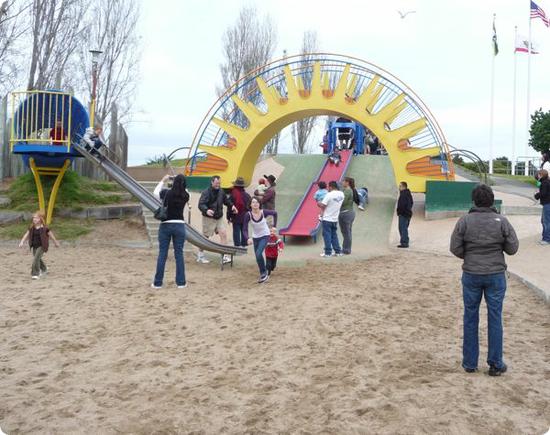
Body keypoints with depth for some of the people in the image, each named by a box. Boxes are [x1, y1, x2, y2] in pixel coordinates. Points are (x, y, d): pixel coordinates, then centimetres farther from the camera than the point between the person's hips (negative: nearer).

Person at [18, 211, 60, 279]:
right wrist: (22, 242, -9)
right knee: (38, 259, 21)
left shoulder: (44, 228, -10)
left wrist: (56, 243, 10)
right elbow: (26, 235, 4)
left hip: (41, 246, -6)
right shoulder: (31, 228, 4)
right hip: (34, 246, 6)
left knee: (36, 258, -19)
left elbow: (51, 235, 0)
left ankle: (35, 274, -14)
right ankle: (44, 269, 46)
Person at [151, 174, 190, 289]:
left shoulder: (166, 193, -9)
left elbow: (155, 192, 12)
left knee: (162, 254, 4)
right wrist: (180, 183, 13)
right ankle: (181, 282, 9)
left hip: (165, 225, -1)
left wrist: (163, 181, 22)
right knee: (179, 254, 6)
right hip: (179, 226, 1)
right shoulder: (185, 196, -4)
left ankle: (157, 282, 8)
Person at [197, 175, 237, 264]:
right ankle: (200, 256, 21)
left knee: (223, 234, -6)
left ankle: (225, 256, -3)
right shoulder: (206, 192, -16)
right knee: (205, 237, 5)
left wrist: (232, 206, 6)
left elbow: (226, 200, 23)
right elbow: (201, 204, -24)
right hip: (208, 218, -6)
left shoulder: (221, 191, 5)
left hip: (219, 217, 6)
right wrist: (206, 210, -43)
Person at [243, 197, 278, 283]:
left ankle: (264, 273, -1)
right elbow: (245, 229, -17)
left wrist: (274, 226, 0)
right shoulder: (248, 215, -20)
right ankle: (264, 275, 29)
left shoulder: (264, 212, -21)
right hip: (255, 237, 3)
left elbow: (274, 213, 0)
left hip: (265, 236, -3)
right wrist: (248, 238, -34)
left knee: (258, 254, -21)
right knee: (257, 256, 9)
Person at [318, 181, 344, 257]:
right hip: (335, 219, 6)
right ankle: (338, 251, 16)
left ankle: (328, 252, 2)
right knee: (334, 235, 16)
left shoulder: (329, 195, -18)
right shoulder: (341, 194, 3)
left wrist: (319, 203, 3)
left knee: (327, 235, 1)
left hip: (327, 219, -6)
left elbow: (322, 206, -18)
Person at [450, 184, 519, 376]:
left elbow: (455, 248, -7)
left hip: (471, 274, 0)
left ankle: (470, 362, 18)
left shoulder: (465, 221, -8)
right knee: (495, 319, 8)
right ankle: (495, 364, 15)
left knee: (470, 318, 11)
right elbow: (512, 248, -4)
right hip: (496, 274, 0)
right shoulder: (501, 221, -8)